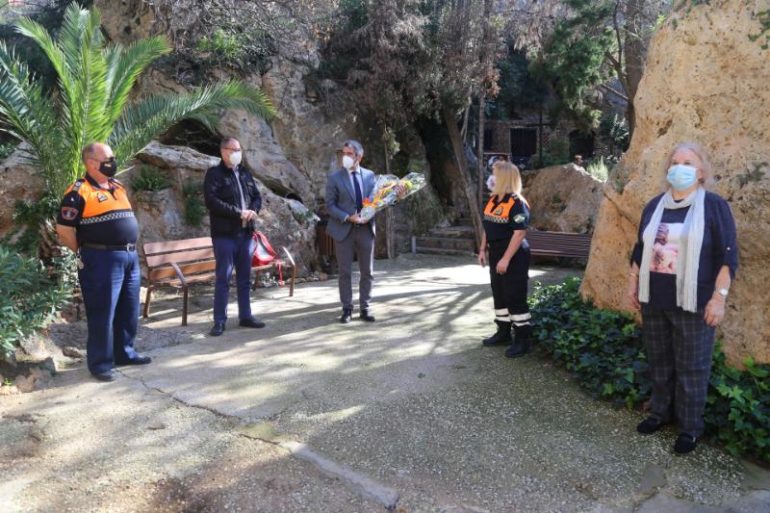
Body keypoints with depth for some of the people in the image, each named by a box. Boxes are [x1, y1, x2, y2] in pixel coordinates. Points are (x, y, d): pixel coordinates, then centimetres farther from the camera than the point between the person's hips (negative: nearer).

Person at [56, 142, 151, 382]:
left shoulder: (117, 186, 15)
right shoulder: (79, 191, -9)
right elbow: (63, 229, -11)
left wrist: (129, 250, 16)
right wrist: (86, 253, -2)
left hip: (129, 257, 8)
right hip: (103, 260, -8)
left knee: (129, 311, 14)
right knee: (102, 313, -1)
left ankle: (125, 353, 28)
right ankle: (100, 363, 9)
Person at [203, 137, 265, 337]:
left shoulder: (245, 173, 16)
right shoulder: (214, 173, -4)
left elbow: (257, 196, 18)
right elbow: (211, 201, -15)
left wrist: (253, 211, -5)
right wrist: (239, 212, -18)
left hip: (245, 233, 6)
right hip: (224, 234, -6)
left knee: (244, 277, 11)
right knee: (223, 277, -4)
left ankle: (245, 316, 20)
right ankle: (219, 321, 1)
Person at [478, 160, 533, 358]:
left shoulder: (517, 203, -18)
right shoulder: (493, 199, 8)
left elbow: (520, 233, -23)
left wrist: (506, 259, -24)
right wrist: (483, 250, 14)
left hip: (513, 258, -9)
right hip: (497, 256, 9)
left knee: (516, 298, -4)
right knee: (499, 295, 16)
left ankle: (523, 339, 7)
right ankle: (503, 332, 30)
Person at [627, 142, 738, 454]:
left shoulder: (714, 206, -6)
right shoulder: (654, 206, 9)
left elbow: (727, 256, -8)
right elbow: (640, 249, 15)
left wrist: (719, 296, -13)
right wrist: (633, 284, 12)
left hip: (693, 303, -5)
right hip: (654, 301, 5)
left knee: (691, 367, 4)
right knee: (658, 361, 15)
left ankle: (690, 427, 19)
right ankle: (661, 411, 32)